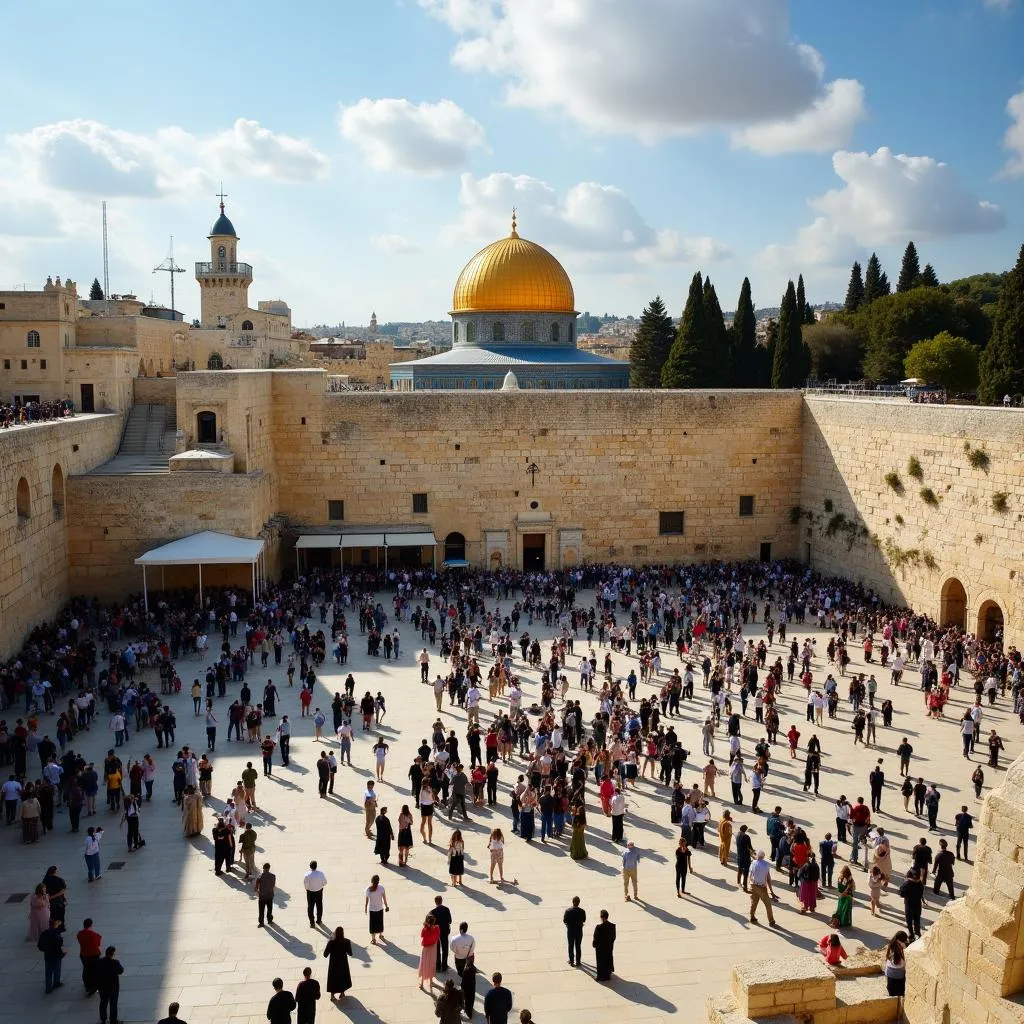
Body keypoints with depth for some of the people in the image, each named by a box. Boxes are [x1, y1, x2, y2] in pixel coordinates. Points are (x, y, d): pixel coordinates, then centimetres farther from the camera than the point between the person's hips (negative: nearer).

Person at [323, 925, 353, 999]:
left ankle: (332, 994, 27)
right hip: (343, 963, 0)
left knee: (333, 977, 20)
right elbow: (350, 953, -11)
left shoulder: (331, 942, -22)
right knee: (343, 976, 24)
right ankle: (342, 993, 34)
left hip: (333, 963, 0)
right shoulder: (346, 942, -21)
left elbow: (325, 954, -16)